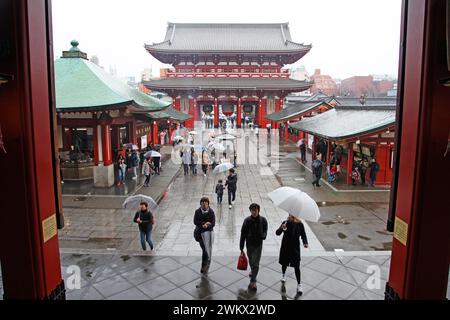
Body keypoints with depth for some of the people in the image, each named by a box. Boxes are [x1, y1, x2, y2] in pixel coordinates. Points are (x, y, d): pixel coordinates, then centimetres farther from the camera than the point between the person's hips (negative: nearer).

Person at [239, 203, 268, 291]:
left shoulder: (263, 220, -7)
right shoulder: (247, 220, -11)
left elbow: (265, 231, 1)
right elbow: (243, 234, -6)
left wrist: (263, 235, -25)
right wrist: (241, 247, -4)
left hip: (259, 244, 1)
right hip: (250, 244, -1)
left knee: (256, 264, 4)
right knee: (252, 262, 8)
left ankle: (252, 282, 14)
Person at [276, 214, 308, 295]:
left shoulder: (300, 224, -11)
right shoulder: (285, 223, -15)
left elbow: (303, 235, -2)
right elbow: (277, 233, -22)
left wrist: (305, 243, -21)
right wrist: (281, 228, -44)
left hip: (295, 248, 0)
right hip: (285, 248, 1)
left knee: (297, 267, 0)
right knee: (284, 263, 19)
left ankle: (299, 285, 14)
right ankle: (283, 274, 50)